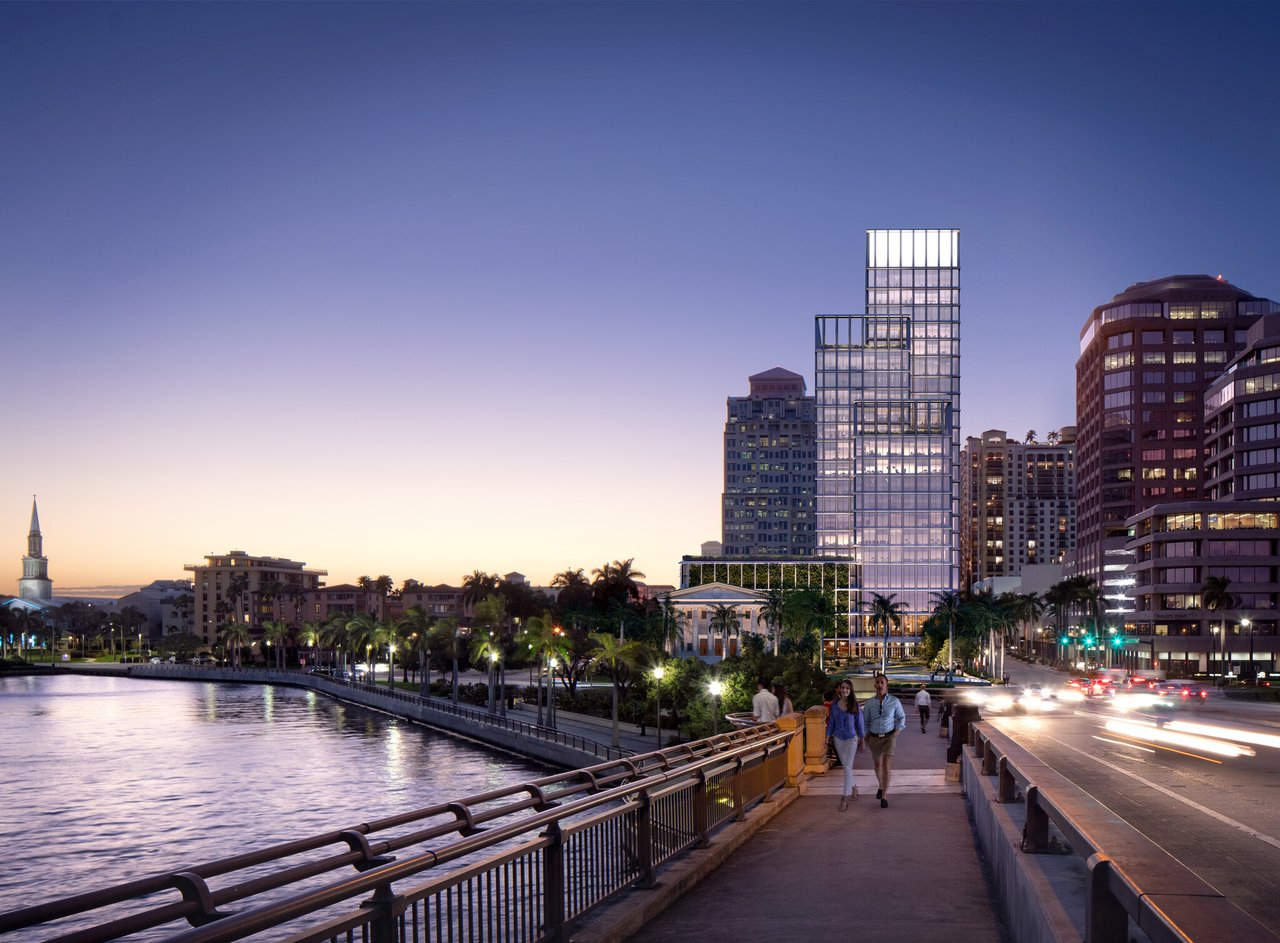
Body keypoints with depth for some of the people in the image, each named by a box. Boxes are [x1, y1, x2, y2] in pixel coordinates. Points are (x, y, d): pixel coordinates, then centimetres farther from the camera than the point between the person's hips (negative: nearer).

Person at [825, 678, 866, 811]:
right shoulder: (834, 705, 0)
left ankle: (845, 798, -10)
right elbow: (831, 722, 7)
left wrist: (862, 740, 1)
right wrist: (827, 738, 5)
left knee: (847, 768, -10)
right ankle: (853, 787, 39)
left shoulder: (855, 705, -8)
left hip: (851, 739, -4)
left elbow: (860, 723, -2)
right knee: (845, 767, 16)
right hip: (838, 739, 4)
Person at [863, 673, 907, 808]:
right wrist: (866, 737, 5)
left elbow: (902, 717, 8)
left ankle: (884, 796, -12)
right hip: (874, 737, 3)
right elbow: (865, 721, 9)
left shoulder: (894, 701, -4)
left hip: (889, 736, -3)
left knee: (886, 764, -15)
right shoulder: (869, 703, 0)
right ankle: (881, 786, 43)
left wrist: (897, 732, -2)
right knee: (878, 764, 17)